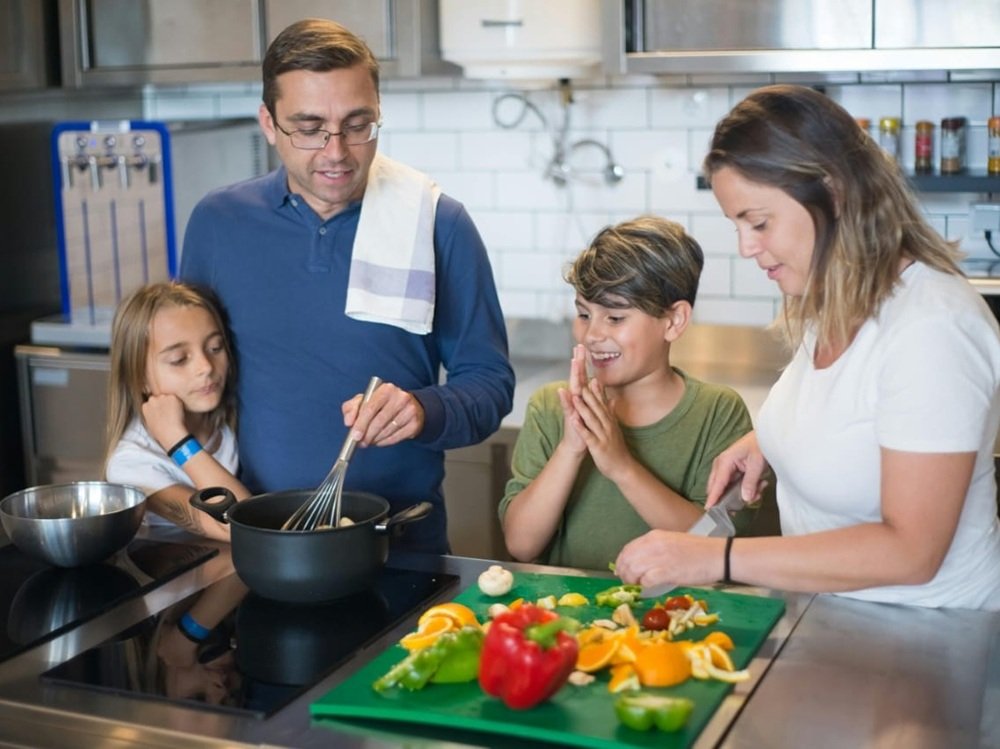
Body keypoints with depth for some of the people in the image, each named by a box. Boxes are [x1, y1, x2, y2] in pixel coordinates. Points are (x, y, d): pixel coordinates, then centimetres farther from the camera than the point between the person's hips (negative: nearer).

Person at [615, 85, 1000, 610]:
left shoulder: (931, 327, -21)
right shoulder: (830, 301, 5)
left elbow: (909, 551, -22)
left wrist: (720, 558, -22)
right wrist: (768, 439, 4)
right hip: (825, 609, 7)